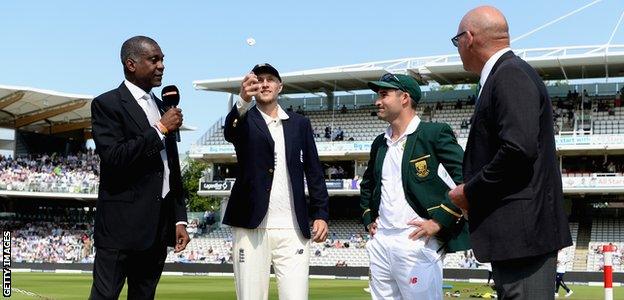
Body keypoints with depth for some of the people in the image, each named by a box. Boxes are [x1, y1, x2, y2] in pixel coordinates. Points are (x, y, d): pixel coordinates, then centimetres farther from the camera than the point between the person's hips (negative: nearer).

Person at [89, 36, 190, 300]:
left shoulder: (162, 108, 16)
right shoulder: (107, 104, -5)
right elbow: (113, 157, -19)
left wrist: (180, 219, 13)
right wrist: (160, 129, -13)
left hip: (158, 228, 7)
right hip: (121, 226, -7)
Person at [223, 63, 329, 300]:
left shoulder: (299, 123, 14)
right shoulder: (245, 120, 7)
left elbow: (314, 172, 12)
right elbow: (230, 131, -18)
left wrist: (321, 214, 0)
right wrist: (243, 101, -39)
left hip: (292, 229, 1)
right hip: (251, 227, -1)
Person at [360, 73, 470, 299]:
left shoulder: (435, 133, -5)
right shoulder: (380, 142, 17)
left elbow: (467, 179, -12)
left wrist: (439, 221, -15)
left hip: (416, 243, -7)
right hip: (380, 243, 7)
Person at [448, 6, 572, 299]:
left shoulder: (511, 75, -12)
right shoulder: (505, 74, 19)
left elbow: (519, 149, -24)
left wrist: (469, 192, -12)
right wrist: (472, 191, 11)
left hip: (522, 230, -10)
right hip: (517, 233, 10)